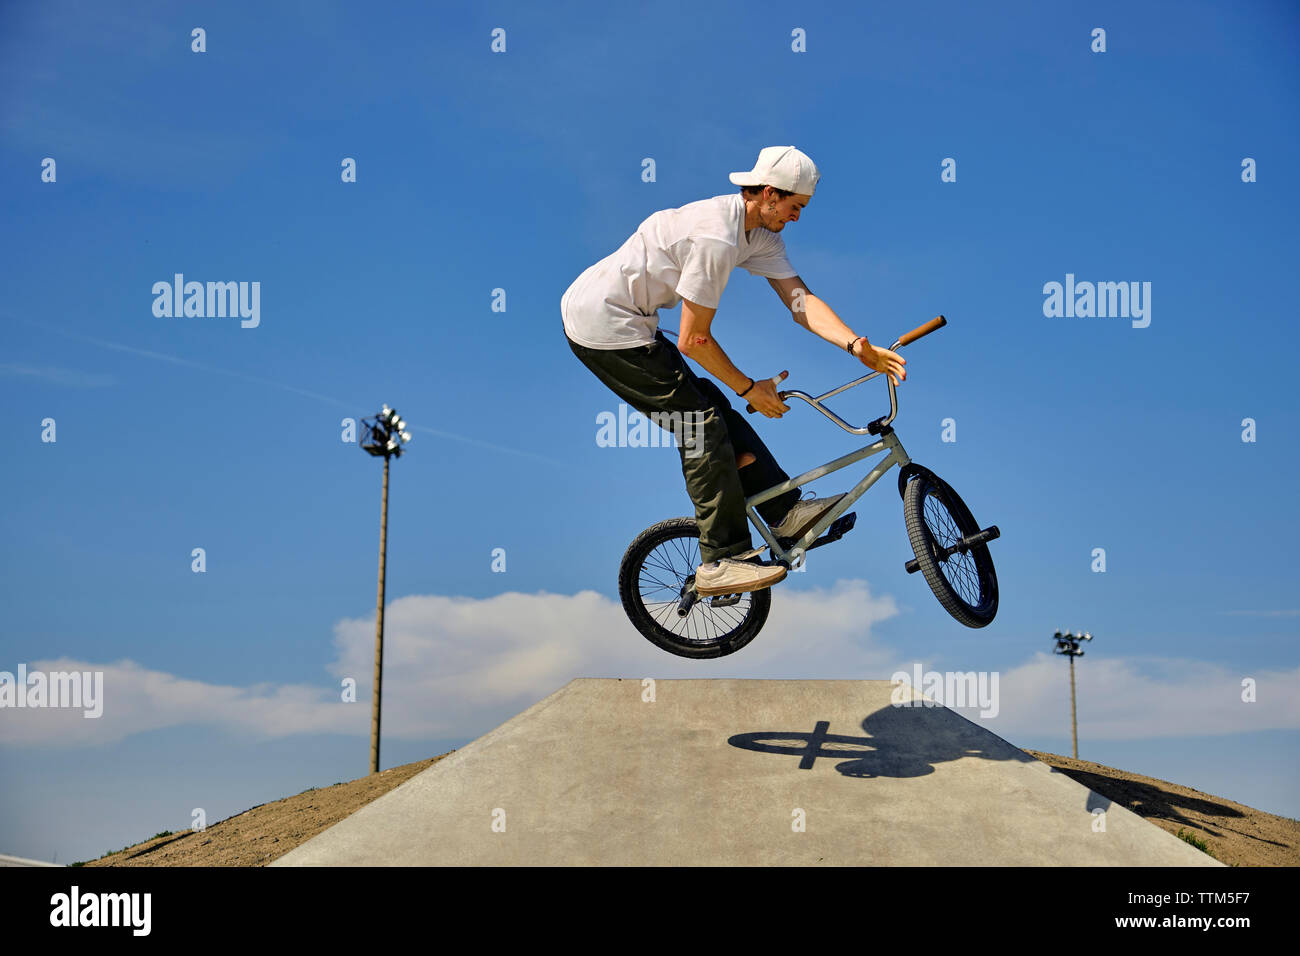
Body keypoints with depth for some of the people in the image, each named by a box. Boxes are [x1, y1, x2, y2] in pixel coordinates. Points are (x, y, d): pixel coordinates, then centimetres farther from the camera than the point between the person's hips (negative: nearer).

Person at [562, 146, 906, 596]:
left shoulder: (760, 233, 4)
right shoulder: (717, 237, -25)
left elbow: (800, 300, -1)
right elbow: (694, 340, -19)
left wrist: (857, 346, -15)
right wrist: (749, 389, -7)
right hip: (604, 326, -10)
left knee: (710, 409, 9)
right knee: (703, 425, -9)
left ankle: (786, 511, 14)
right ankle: (722, 560, -3)